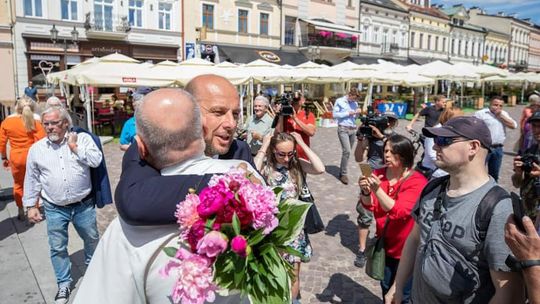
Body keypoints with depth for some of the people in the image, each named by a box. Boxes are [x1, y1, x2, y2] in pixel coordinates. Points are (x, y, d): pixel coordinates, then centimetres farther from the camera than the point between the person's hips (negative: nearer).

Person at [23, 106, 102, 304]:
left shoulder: (82, 139, -6)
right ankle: (64, 283, 29)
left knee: (91, 239, 18)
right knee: (57, 247, 10)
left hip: (83, 205, -1)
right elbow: (32, 180, 6)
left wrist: (75, 147, -16)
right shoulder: (36, 149, 0)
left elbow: (96, 160, -18)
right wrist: (31, 206, 6)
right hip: (55, 209, 1)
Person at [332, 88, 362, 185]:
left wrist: (358, 113, -3)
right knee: (347, 151, -15)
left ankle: (342, 172, 20)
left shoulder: (355, 103, 13)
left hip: (353, 129, 6)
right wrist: (348, 113, -13)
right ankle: (343, 174, -5)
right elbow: (335, 114, -10)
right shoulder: (339, 101, -2)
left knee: (348, 151, 8)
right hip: (343, 129, -6)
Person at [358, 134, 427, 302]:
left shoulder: (417, 181, -20)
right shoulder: (379, 174, -4)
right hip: (385, 243, 5)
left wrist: (377, 189, -43)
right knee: (386, 288, 23)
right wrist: (365, 191, -32)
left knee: (402, 295, 12)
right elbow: (370, 206, -11)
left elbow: (399, 211, -31)